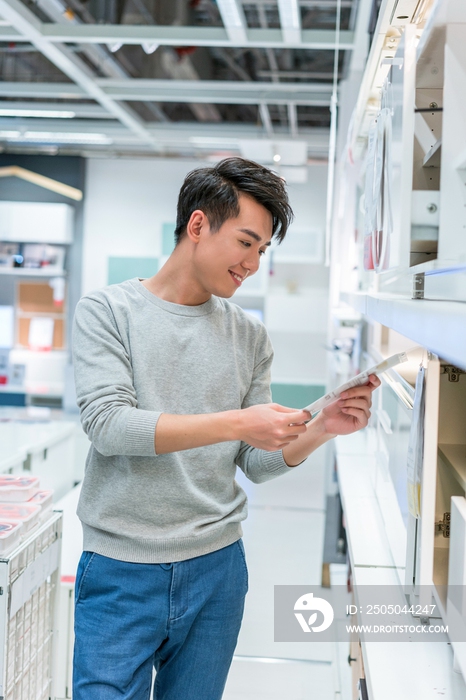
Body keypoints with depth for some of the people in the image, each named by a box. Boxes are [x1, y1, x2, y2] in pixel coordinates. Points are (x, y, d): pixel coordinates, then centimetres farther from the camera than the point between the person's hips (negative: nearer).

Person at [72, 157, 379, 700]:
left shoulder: (250, 338, 6)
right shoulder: (107, 310, -3)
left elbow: (257, 464, 6)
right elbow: (107, 424, -17)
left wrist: (321, 429, -13)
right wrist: (236, 423, -25)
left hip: (217, 569, 4)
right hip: (121, 571, -3)